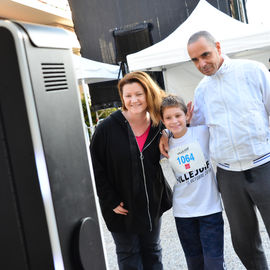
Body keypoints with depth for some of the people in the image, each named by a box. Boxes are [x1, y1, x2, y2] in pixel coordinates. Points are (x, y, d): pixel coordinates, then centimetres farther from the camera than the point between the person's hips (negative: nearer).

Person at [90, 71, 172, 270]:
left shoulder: (158, 126, -5)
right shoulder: (108, 127, -17)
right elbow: (95, 166, -12)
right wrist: (110, 201, -14)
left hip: (152, 204, 4)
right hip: (122, 208, -3)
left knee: (153, 253, 21)